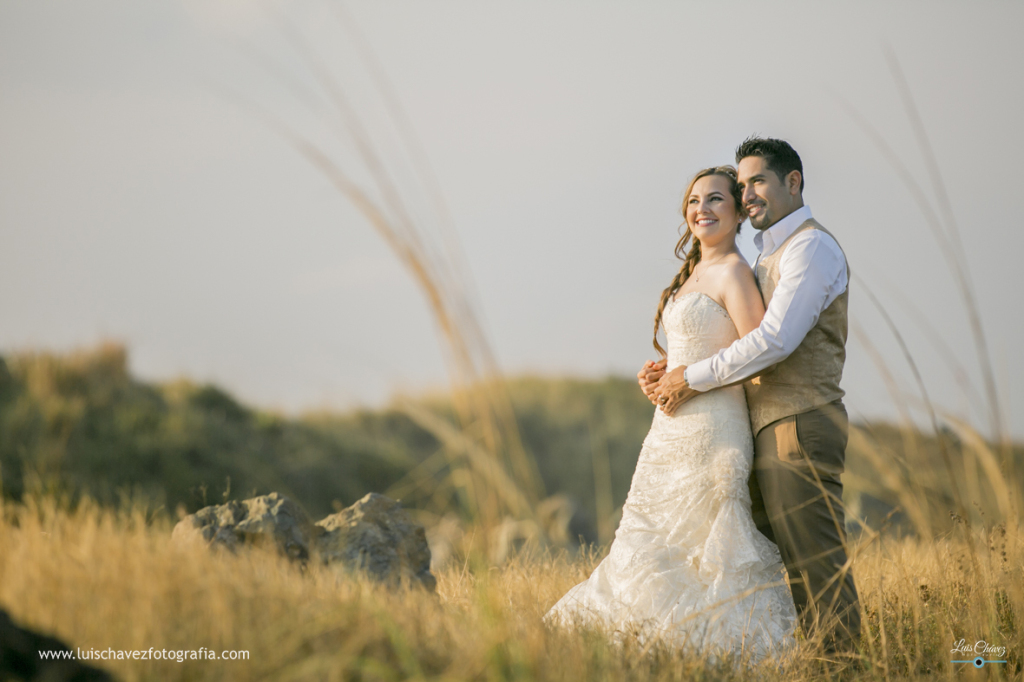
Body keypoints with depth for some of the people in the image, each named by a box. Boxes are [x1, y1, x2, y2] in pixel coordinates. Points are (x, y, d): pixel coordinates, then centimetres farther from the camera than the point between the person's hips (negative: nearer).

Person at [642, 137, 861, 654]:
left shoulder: (811, 247, -8)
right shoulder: (768, 257, 23)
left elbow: (775, 340, -18)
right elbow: (720, 339, 26)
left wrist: (694, 378, -12)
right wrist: (671, 369, 8)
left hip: (799, 426, -10)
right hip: (764, 433, 10)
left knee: (815, 566, -9)